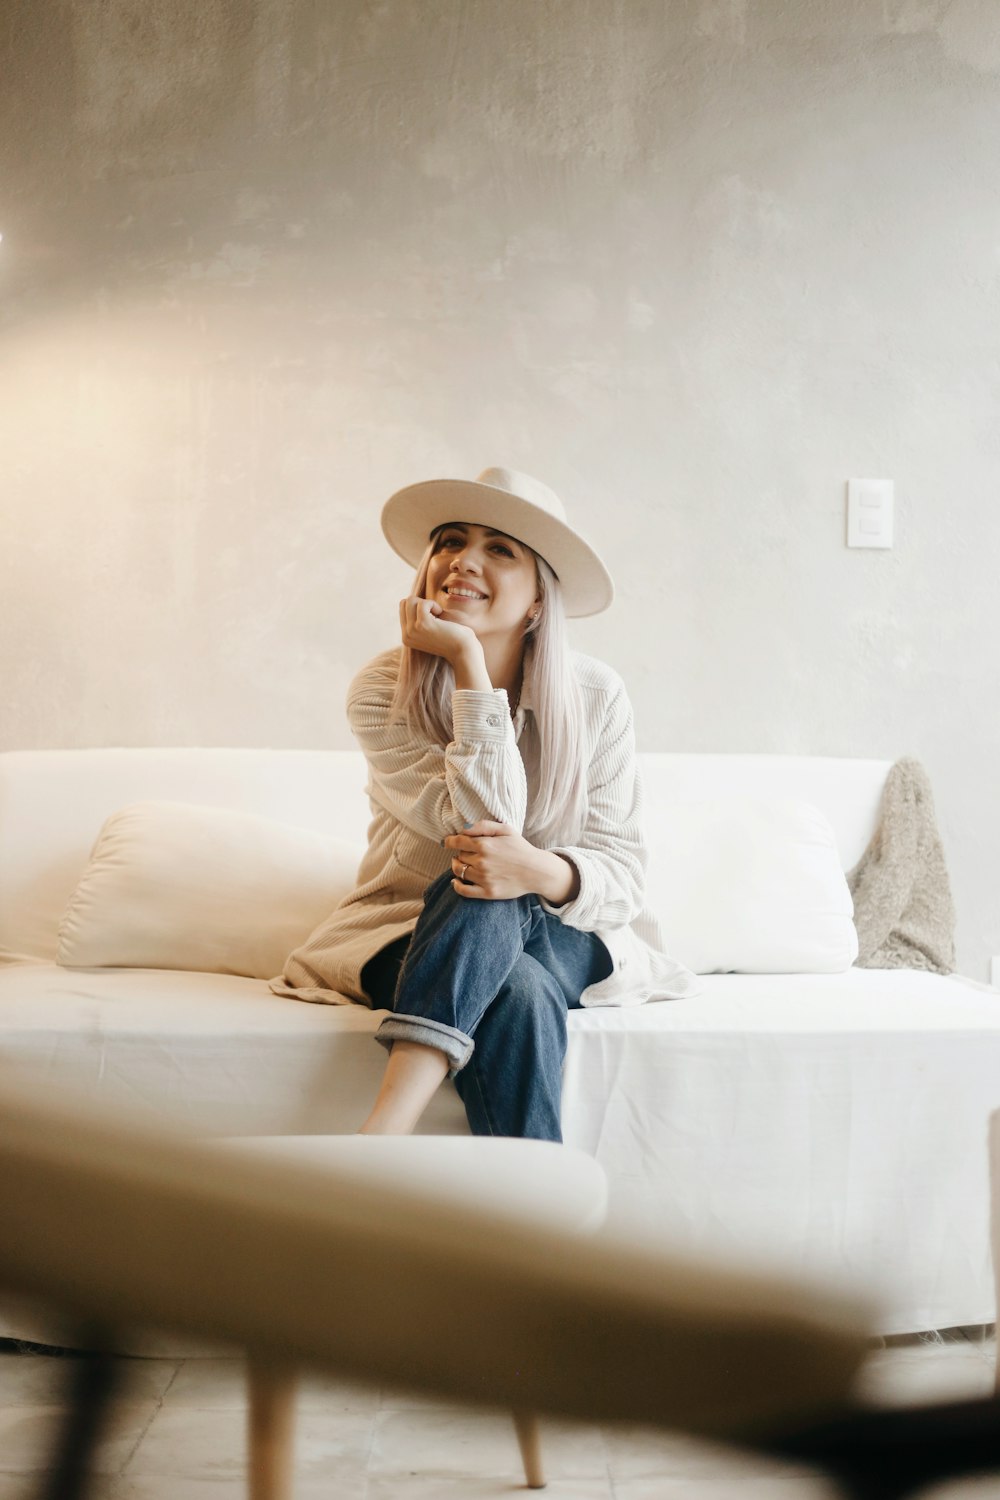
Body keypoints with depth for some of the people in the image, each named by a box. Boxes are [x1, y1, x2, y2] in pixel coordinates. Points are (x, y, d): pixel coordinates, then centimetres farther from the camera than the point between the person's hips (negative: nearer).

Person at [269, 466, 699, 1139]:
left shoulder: (595, 695, -7)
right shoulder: (381, 691, -10)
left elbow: (623, 869, -10)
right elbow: (483, 822, -23)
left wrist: (543, 872, -34)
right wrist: (469, 663, -26)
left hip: (562, 934, 1)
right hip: (416, 938, -1)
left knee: (493, 902, -35)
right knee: (518, 994, -36)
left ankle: (383, 1131, -43)